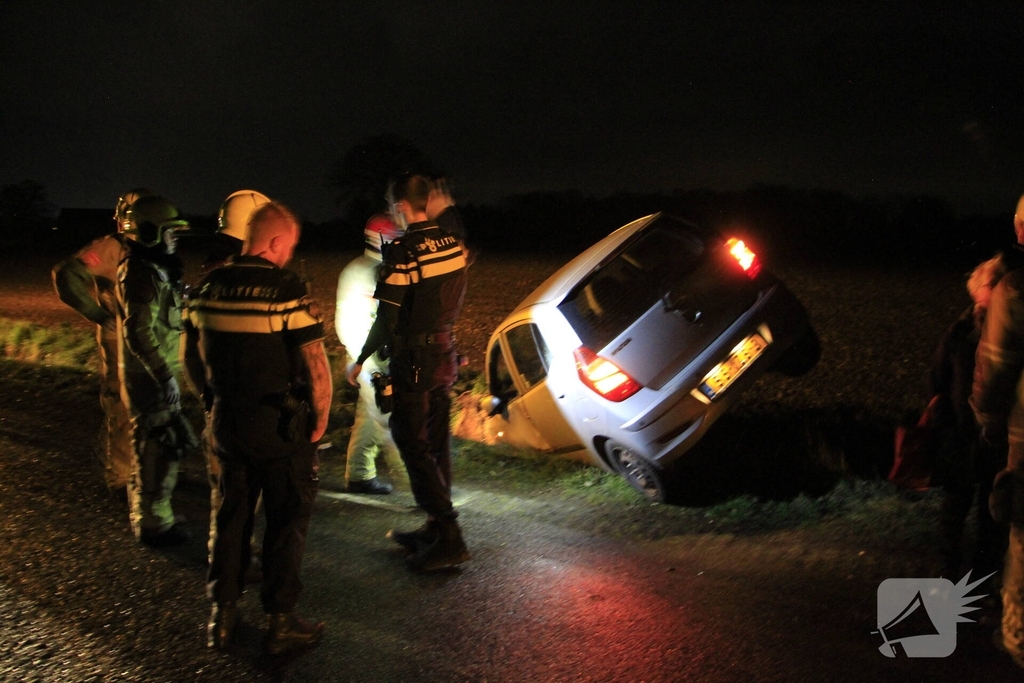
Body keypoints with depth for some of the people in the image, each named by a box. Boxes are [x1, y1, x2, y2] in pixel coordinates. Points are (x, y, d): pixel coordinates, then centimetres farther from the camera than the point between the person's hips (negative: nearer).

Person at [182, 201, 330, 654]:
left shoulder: (208, 286, 1)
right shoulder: (287, 290, -18)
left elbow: (190, 357, 11)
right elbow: (316, 366, -18)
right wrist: (320, 418, -4)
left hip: (226, 424, 6)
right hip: (281, 428, -5)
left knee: (231, 516, 19)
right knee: (286, 522, 9)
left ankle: (222, 616, 29)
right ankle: (280, 623, 18)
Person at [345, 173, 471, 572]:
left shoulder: (402, 254, -19)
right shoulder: (452, 244, 4)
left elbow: (387, 321, -17)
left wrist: (360, 361, -6)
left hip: (413, 361, -8)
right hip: (444, 354, 8)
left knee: (413, 446, -1)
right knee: (437, 442, 15)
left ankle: (449, 540, -2)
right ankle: (436, 528, 26)